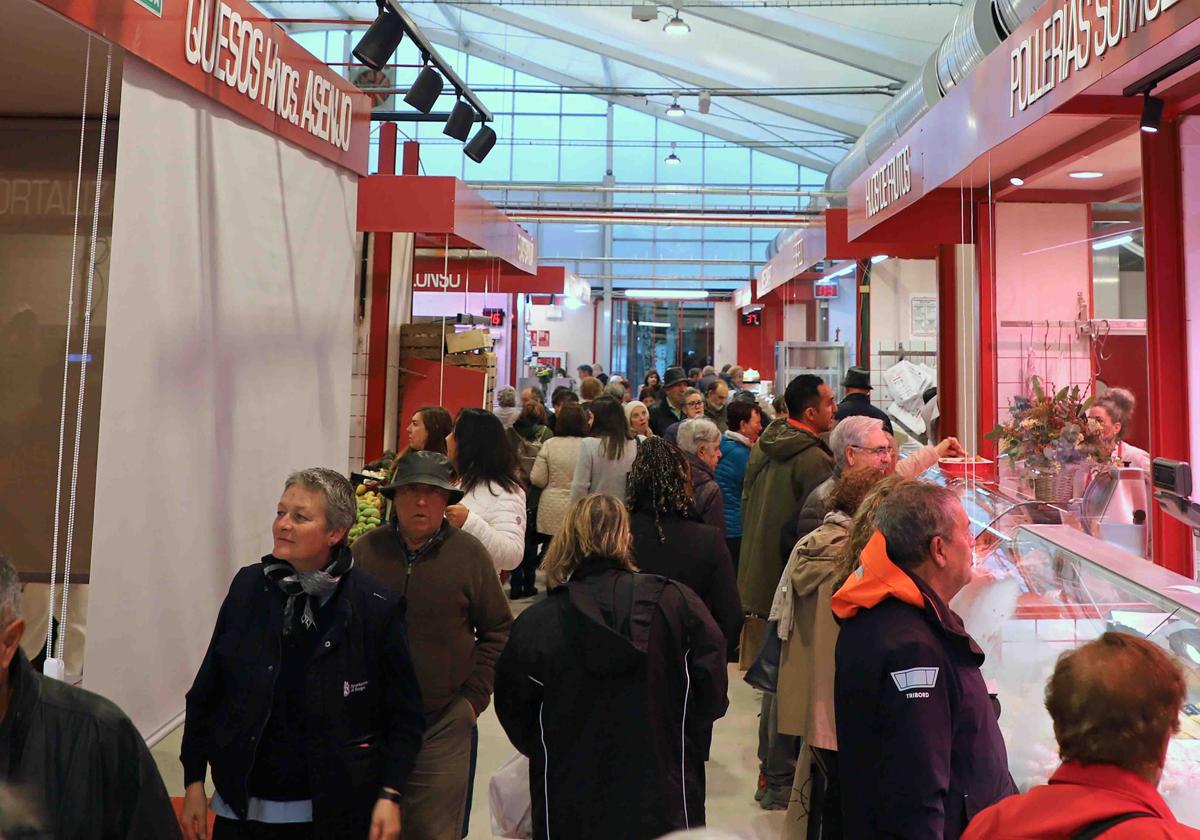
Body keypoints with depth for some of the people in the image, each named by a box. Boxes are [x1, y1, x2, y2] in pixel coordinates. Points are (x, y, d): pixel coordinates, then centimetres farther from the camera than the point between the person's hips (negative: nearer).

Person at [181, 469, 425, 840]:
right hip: (242, 808, 3)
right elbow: (206, 693, 5)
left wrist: (390, 795, -12)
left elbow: (403, 715, -7)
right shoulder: (249, 587, -3)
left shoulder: (376, 607, -13)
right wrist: (193, 781, 5)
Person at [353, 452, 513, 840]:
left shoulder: (470, 553, -5)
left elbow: (498, 631, 3)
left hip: (443, 724, -1)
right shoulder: (366, 549, -2)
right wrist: (350, 695, 3)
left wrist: (474, 696, -2)